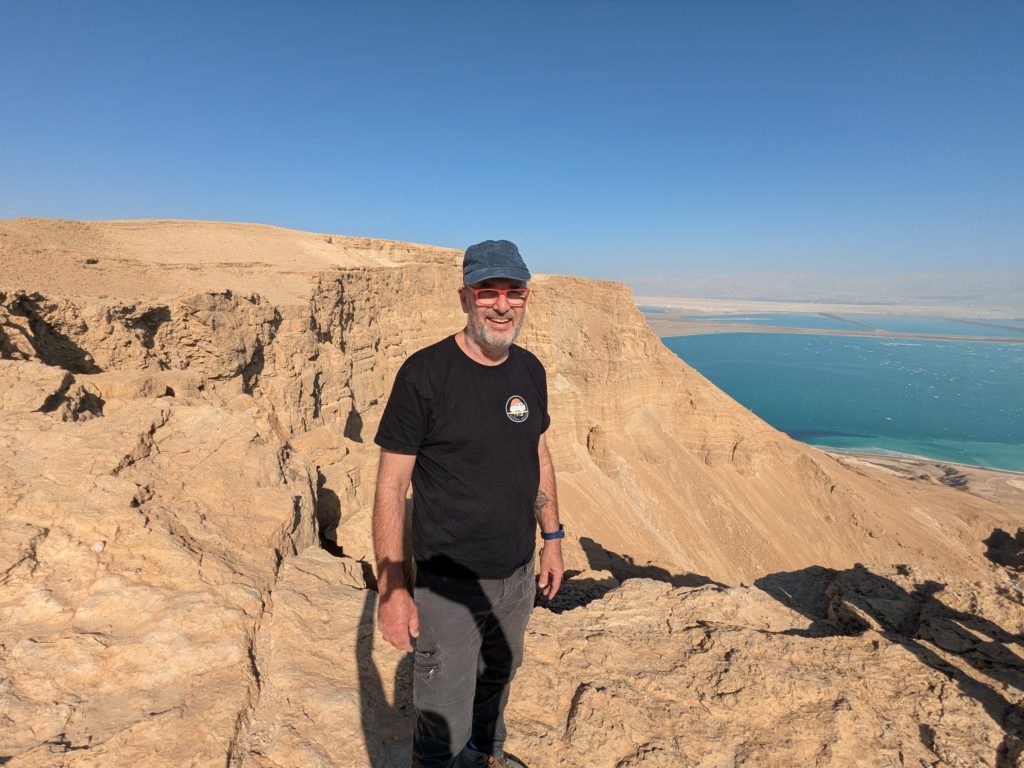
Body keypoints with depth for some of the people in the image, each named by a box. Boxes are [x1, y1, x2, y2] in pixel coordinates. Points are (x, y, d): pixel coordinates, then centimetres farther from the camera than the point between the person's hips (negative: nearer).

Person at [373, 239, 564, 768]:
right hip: (448, 585, -6)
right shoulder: (425, 373, -20)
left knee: (497, 679, 29)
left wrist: (552, 538, 10)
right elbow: (390, 486, -16)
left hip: (518, 575, 6)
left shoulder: (530, 371, -1)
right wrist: (391, 588, -18)